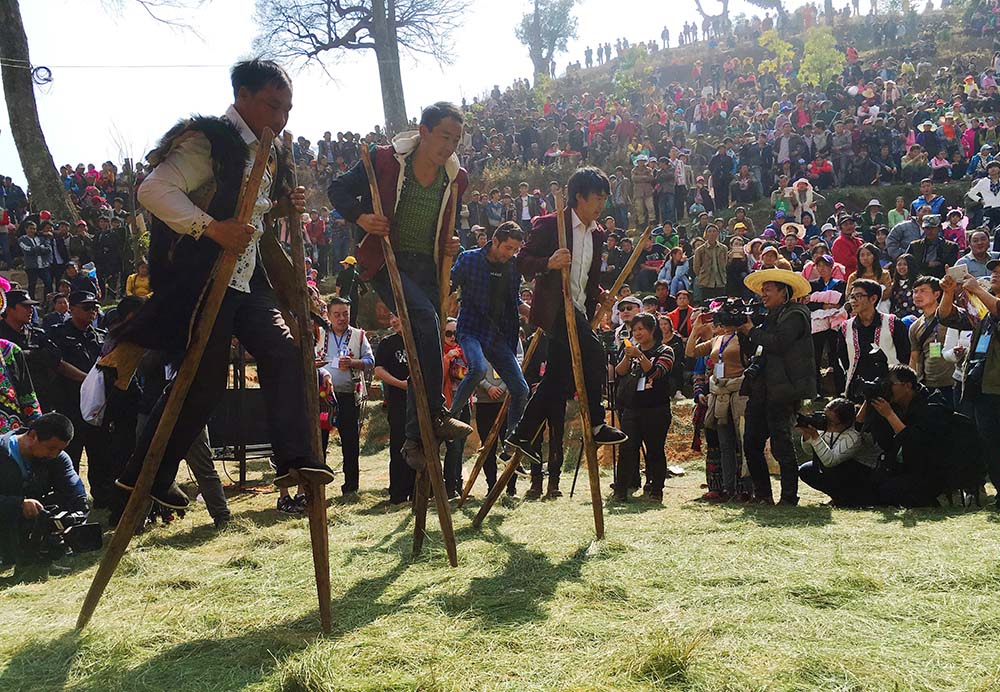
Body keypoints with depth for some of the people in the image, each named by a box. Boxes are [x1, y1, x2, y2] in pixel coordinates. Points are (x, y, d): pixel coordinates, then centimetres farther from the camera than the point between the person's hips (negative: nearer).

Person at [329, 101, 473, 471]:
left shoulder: (456, 178, 8)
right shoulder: (385, 160, -6)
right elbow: (338, 189, -1)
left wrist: (451, 243, 3)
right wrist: (361, 217, -18)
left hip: (428, 269, 5)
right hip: (387, 261, -5)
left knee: (422, 346, 3)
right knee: (425, 318, -30)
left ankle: (415, 439, 11)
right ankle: (435, 415, -25)